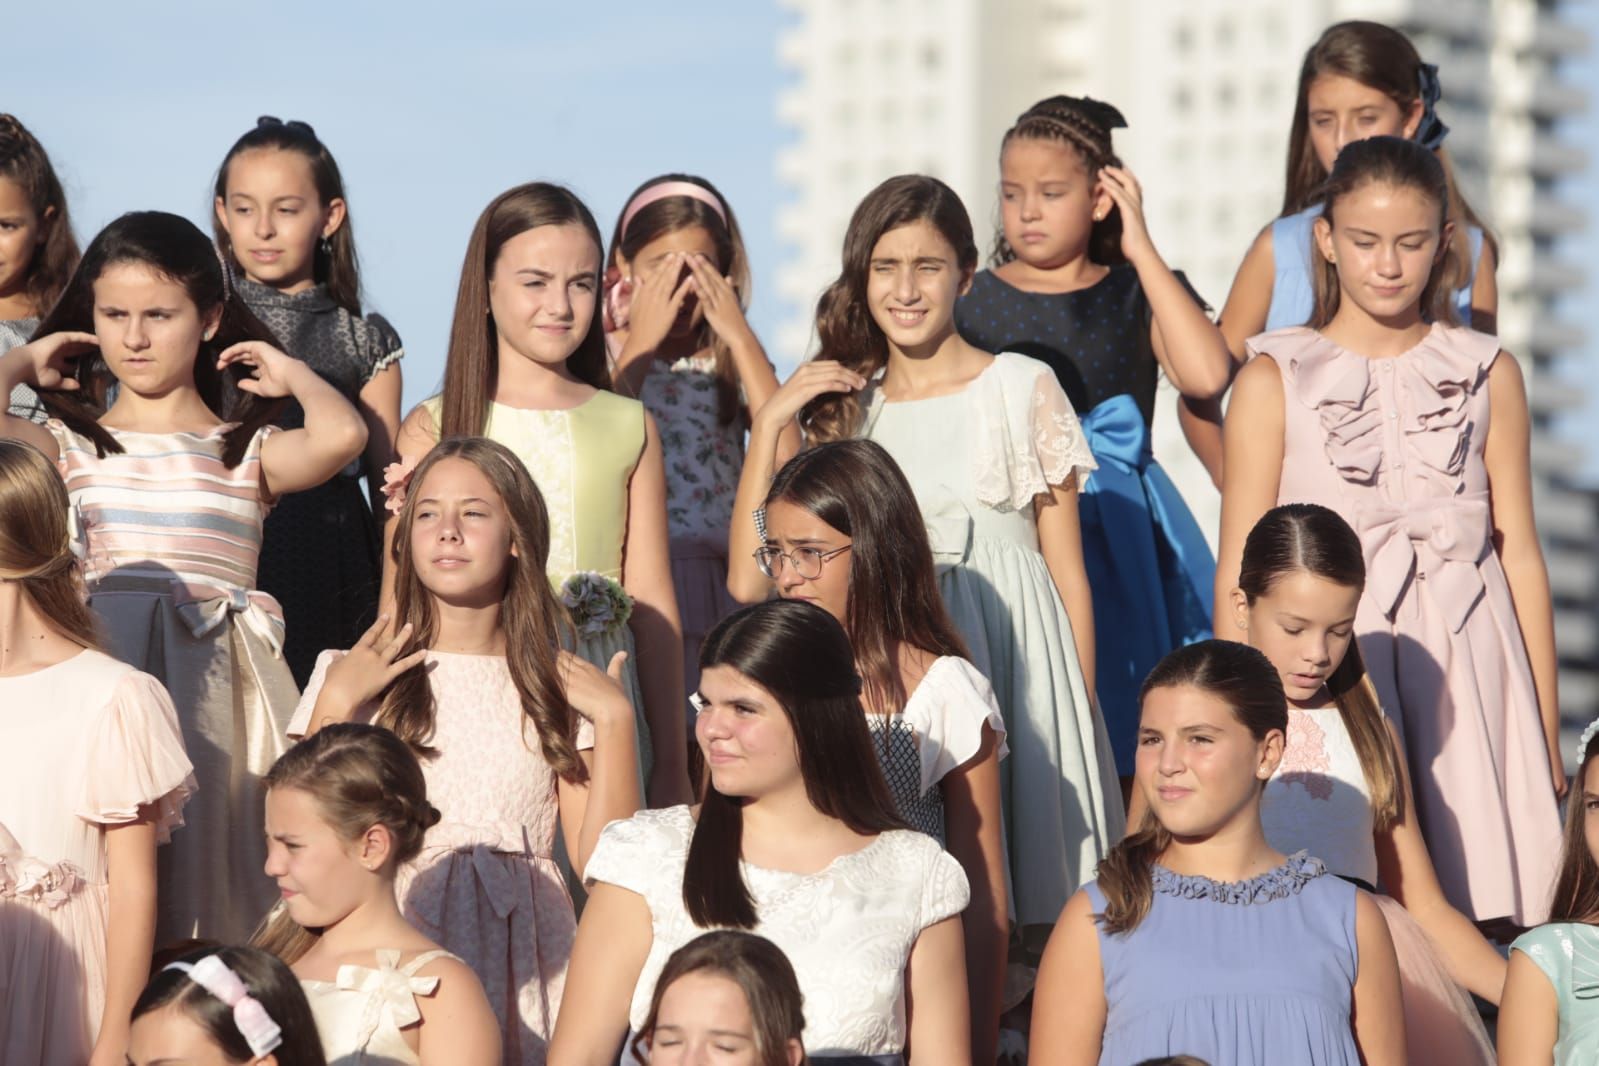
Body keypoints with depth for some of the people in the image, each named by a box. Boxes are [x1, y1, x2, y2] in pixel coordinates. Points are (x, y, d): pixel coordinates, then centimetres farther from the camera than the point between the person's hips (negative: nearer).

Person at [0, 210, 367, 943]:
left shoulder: (246, 452, 9)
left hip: (207, 682, -1)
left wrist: (291, 374, 7)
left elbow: (341, 435, -12)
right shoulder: (71, 445, 13)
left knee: (201, 850, -5)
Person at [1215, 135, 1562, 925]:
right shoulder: (1276, 380, 4)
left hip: (1463, 673, 1)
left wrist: (1546, 725, 10)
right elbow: (1239, 567, 4)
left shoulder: (1487, 376, 9)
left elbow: (1519, 554, 11)